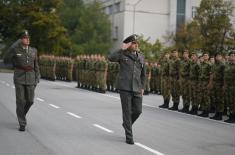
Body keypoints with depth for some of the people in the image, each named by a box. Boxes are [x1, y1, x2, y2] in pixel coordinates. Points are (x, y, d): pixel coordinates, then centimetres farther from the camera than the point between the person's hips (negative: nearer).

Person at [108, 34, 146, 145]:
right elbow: (110, 58, -22)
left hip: (136, 89, 5)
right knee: (127, 111, -1)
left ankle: (126, 124, 34)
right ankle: (129, 136, 6)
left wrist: (142, 87, 14)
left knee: (138, 110, 4)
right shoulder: (123, 55, -1)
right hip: (124, 87, -4)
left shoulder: (141, 56, 13)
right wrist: (123, 49, -15)